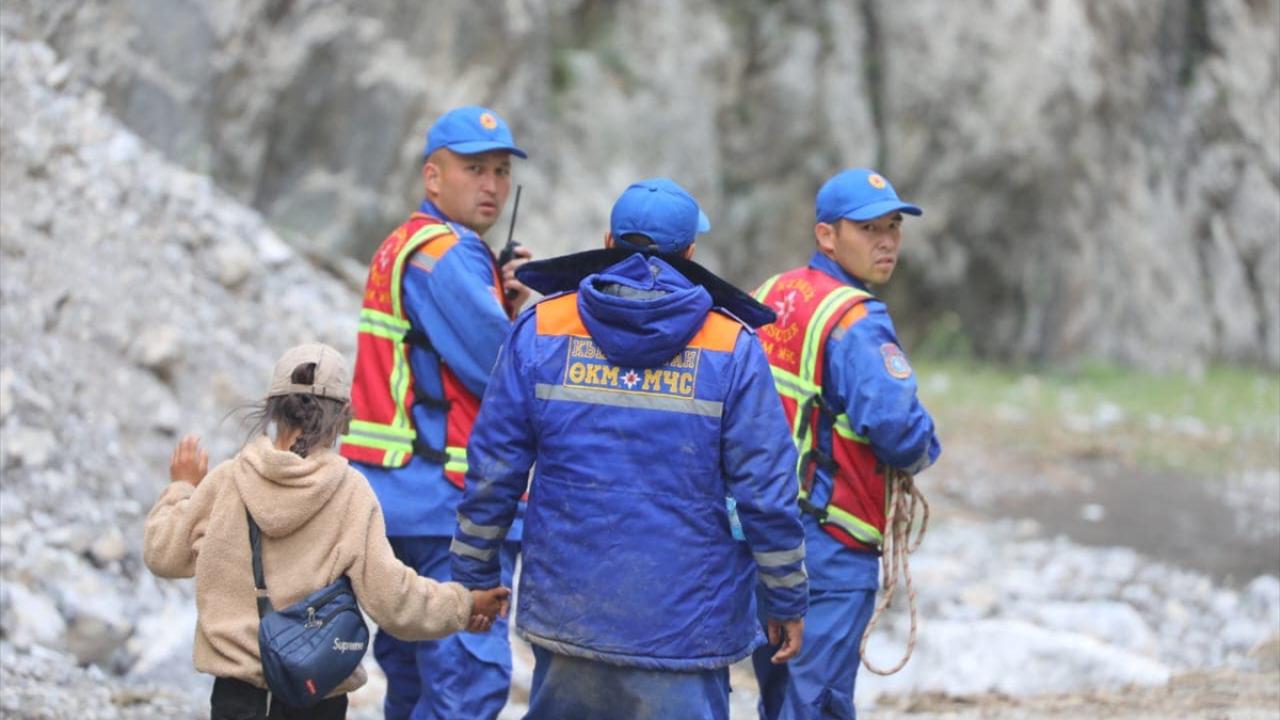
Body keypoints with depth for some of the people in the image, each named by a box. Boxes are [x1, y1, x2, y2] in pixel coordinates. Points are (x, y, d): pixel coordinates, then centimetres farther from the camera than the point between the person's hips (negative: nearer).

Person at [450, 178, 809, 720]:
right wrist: (786, 602, 6)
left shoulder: (541, 329, 1)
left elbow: (493, 467, 2)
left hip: (567, 610, 3)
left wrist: (476, 574, 13)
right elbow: (765, 492, -4)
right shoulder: (732, 348, -4)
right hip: (684, 621, -2)